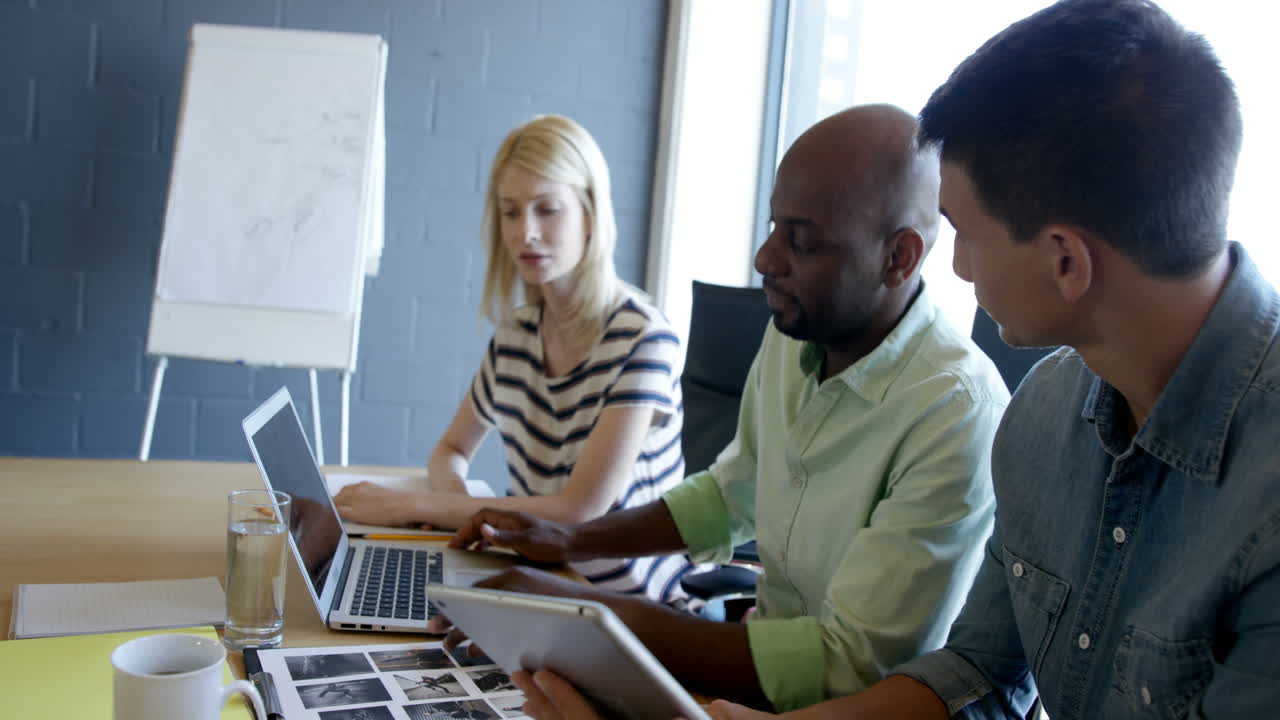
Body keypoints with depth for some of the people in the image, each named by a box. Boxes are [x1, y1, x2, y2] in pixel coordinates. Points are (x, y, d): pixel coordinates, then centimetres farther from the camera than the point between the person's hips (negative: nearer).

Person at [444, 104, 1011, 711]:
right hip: (764, 655, 6)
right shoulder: (790, 334, 0)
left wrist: (601, 614, -27)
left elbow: (851, 665, -26)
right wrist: (573, 541, 5)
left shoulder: (957, 411, -24)